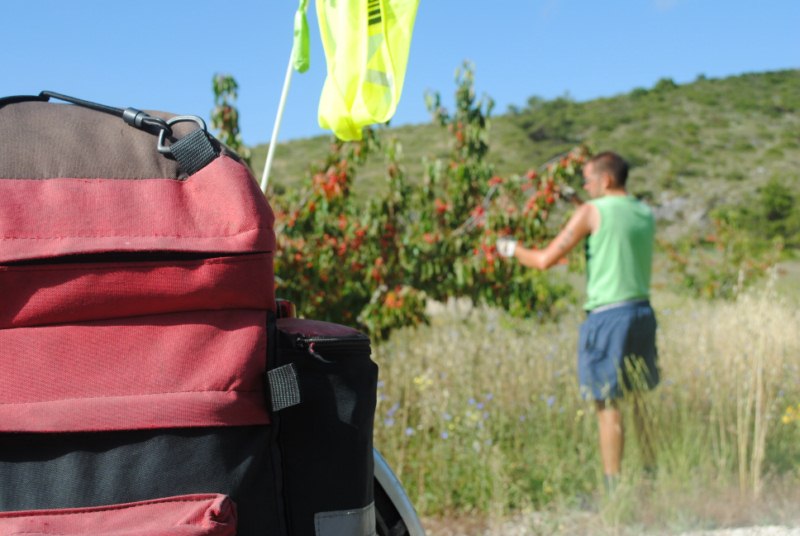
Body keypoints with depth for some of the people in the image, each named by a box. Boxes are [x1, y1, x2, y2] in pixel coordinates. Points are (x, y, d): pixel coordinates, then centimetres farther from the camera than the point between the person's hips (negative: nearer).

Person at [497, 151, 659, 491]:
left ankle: (614, 488, 0)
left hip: (607, 315, -7)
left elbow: (546, 260, -9)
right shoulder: (645, 214, 10)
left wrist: (512, 249, 10)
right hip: (642, 310, 7)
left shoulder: (592, 212, -7)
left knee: (607, 403, -2)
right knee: (639, 399, 16)